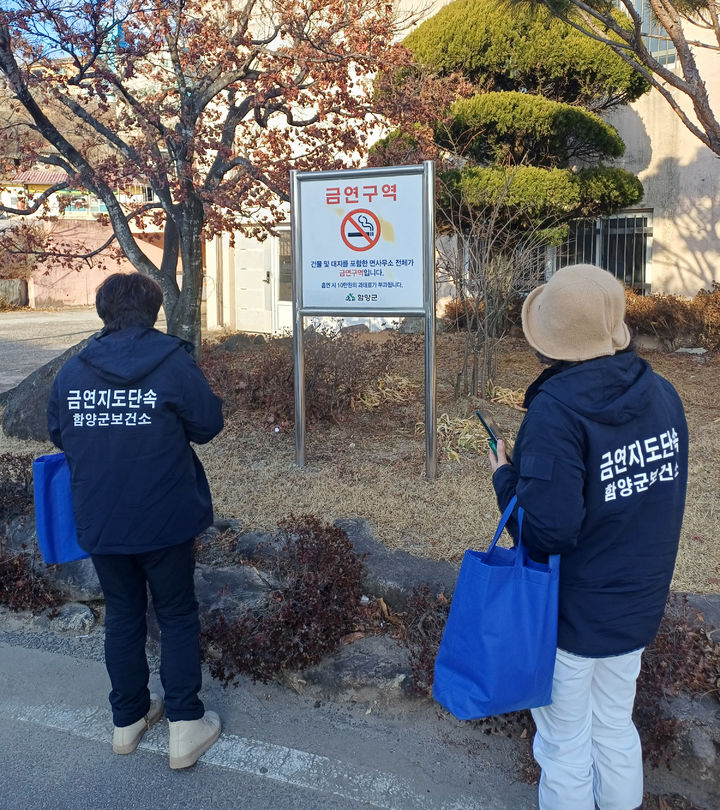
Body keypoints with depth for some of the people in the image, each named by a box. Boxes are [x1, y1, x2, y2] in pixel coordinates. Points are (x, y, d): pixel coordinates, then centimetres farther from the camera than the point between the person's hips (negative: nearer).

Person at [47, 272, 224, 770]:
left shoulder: (72, 371, -3)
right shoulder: (172, 362, -14)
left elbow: (58, 436, 8)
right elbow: (208, 425, -8)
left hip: (98, 522, 4)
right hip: (165, 520, -3)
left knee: (123, 615, 20)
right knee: (177, 616, 13)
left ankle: (129, 720, 32)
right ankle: (185, 726, 16)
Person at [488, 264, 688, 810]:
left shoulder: (557, 408, -27)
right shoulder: (662, 393, -6)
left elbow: (547, 529, -28)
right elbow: (667, 493, 5)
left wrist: (505, 477, -11)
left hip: (570, 611, -6)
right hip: (639, 603, 6)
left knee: (565, 744, 15)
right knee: (616, 727, 26)